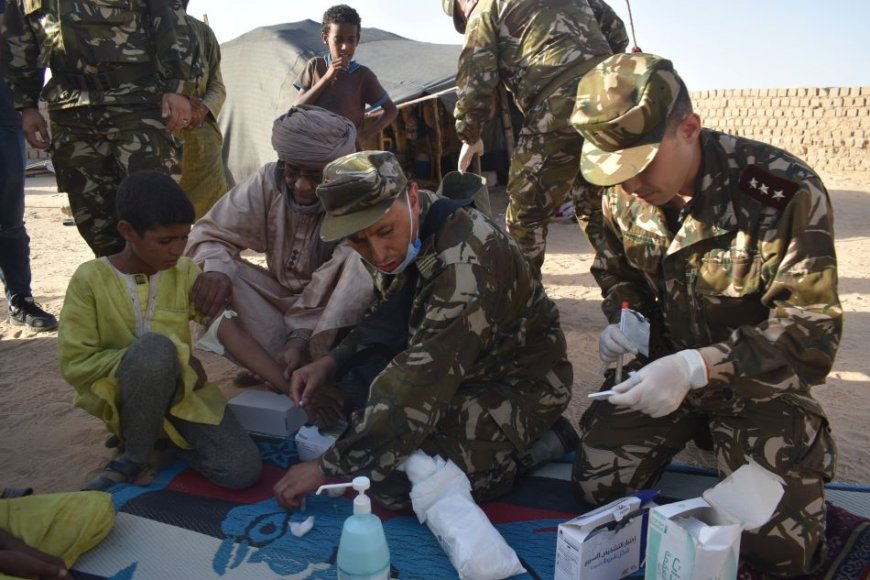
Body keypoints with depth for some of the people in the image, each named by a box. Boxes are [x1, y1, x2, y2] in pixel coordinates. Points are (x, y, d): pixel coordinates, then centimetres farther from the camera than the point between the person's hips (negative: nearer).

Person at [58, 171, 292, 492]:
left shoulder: (186, 273, -3)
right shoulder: (90, 279, -11)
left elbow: (231, 333, -12)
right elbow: (75, 364, -13)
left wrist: (291, 386, -23)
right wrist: (157, 357, -20)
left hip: (182, 390, 3)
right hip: (121, 396, -3)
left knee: (242, 469, -19)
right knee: (155, 347, -37)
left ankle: (164, 434, 9)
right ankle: (135, 456, -12)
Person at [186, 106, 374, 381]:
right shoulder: (268, 181, -13)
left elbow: (351, 281, -30)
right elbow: (211, 233, -14)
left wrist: (302, 335, -39)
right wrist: (214, 268, -37)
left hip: (333, 306, -3)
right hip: (282, 294, 4)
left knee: (358, 264, -34)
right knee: (225, 272, -22)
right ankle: (285, 367, -26)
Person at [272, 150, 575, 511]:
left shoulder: (465, 261, -33)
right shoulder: (395, 237, -7)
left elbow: (420, 385, -34)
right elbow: (391, 319, 7)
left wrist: (330, 468, -29)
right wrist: (333, 362, -11)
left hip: (517, 383, -7)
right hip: (452, 368, 8)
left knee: (398, 478, -22)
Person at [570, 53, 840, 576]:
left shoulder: (787, 193, -27)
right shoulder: (624, 192, -9)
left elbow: (812, 331, -26)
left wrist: (696, 368, -38)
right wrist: (624, 318, -11)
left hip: (760, 379, -4)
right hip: (668, 366, 5)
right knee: (597, 487, 0)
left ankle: (806, 451, 25)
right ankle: (698, 432, 27)